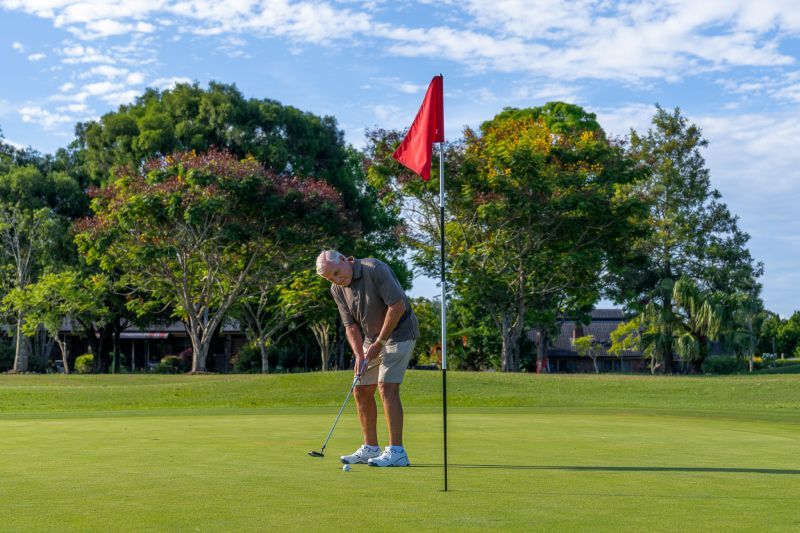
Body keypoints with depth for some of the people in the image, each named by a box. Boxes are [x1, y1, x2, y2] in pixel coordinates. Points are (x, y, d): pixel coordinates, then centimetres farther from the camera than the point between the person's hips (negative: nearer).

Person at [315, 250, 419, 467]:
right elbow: (351, 325, 1)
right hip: (372, 339, 8)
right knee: (361, 390, 6)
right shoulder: (337, 289, -1)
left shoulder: (375, 269, -22)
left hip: (398, 332, -8)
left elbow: (397, 306, -25)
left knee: (387, 387, -17)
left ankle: (397, 451, -16)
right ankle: (370, 449, 15)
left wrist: (379, 342, -20)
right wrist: (359, 355, -15)